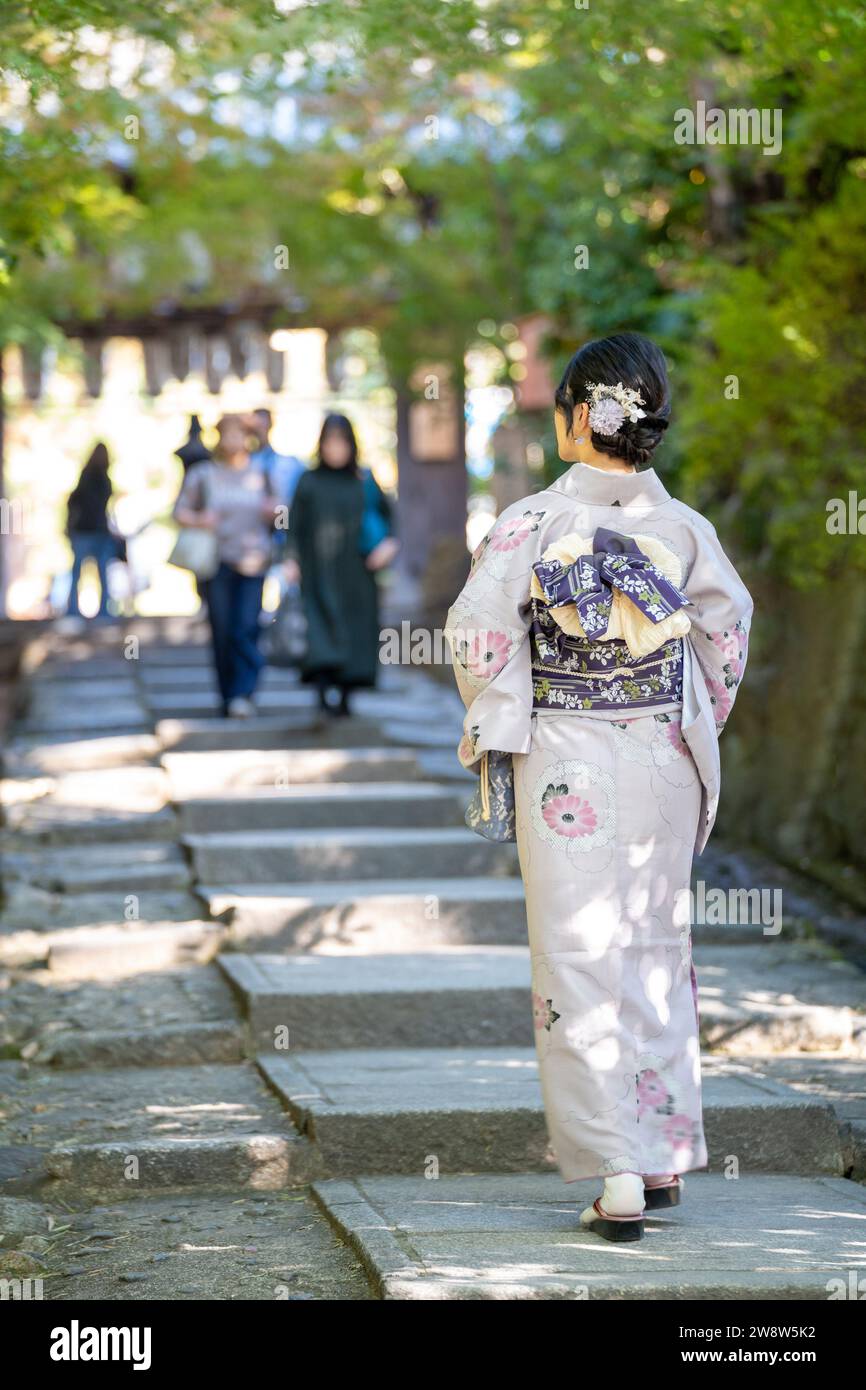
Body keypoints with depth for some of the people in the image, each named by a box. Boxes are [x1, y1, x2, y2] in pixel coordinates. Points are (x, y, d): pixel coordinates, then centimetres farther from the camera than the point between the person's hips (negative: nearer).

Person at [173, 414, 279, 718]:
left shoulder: (260, 475, 13)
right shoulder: (202, 475, 9)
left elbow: (274, 517, 22)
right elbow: (180, 512, 7)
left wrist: (274, 512, -2)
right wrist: (199, 519, -14)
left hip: (252, 564, 0)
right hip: (216, 561, 0)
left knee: (246, 629, -14)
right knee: (222, 632, -1)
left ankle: (243, 695, -15)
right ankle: (227, 696, 9)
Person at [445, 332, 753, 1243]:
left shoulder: (533, 523, -12)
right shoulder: (686, 528, -2)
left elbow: (478, 632, -15)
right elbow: (727, 628, 7)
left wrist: (495, 724, 0)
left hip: (564, 767, -3)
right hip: (664, 763, 3)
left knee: (580, 962, 2)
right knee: (657, 947, 16)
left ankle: (618, 1177, -3)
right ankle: (667, 1156, 22)